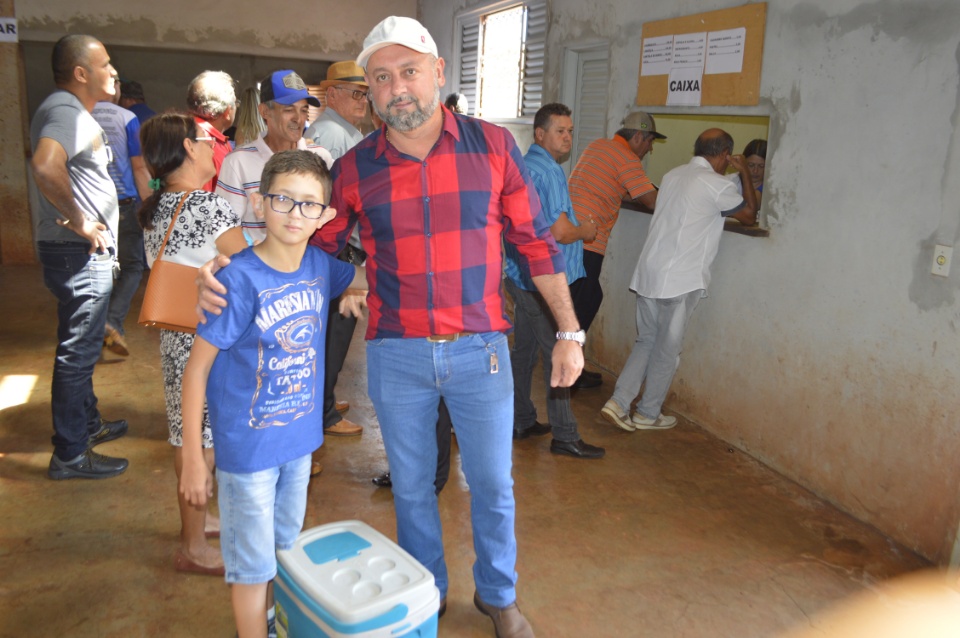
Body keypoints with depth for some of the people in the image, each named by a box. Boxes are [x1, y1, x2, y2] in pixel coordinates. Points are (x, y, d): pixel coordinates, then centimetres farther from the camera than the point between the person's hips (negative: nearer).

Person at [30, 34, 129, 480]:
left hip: (86, 253, 11)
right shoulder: (66, 112, -18)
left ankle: (88, 424, 38)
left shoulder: (70, 111, 16)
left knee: (81, 347, 22)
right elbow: (45, 166, -37)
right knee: (78, 351, -2)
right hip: (78, 255, -11)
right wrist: (78, 221, -27)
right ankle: (70, 455, 10)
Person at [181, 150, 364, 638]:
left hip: (300, 438, 6)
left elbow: (368, 278, 16)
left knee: (288, 550, 25)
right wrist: (193, 459, -13)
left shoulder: (319, 265, -6)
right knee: (253, 565, 11)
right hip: (247, 446, -6)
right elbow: (196, 369, -16)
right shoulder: (239, 278, -22)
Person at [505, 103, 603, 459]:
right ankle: (564, 436, 3)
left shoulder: (523, 165, 15)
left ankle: (521, 421, 27)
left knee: (523, 350, 16)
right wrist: (586, 231, -4)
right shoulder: (548, 170, -17)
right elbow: (559, 231, -24)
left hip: (520, 276, 10)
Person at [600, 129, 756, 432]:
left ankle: (618, 402, 9)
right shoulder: (716, 184, -9)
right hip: (679, 280, -7)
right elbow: (749, 216, 4)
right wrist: (745, 173, 13)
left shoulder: (672, 175, 13)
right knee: (667, 349, 7)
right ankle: (648, 414, 18)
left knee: (646, 341, 17)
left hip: (648, 272, 7)